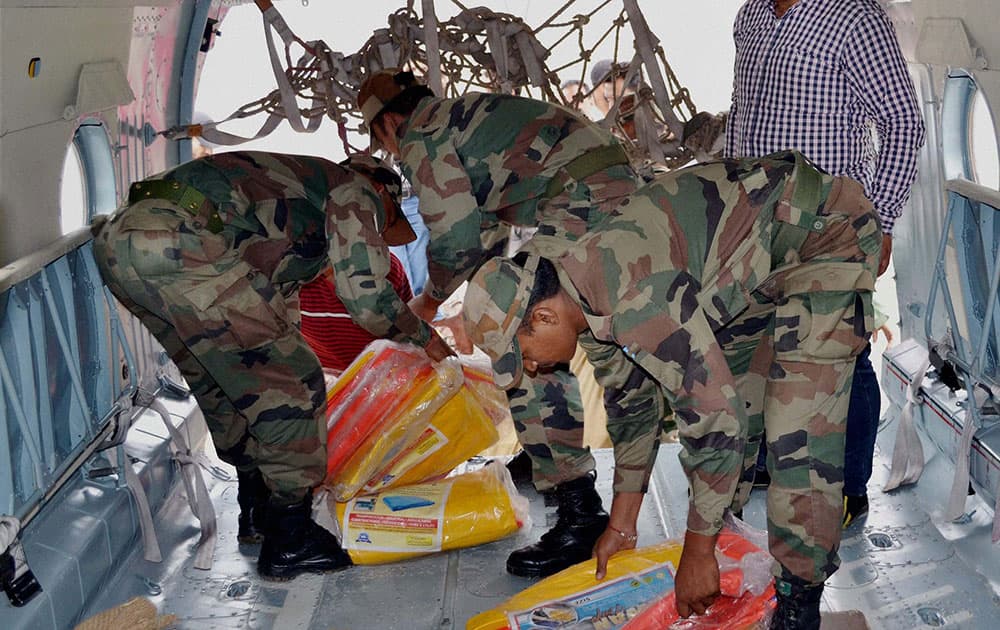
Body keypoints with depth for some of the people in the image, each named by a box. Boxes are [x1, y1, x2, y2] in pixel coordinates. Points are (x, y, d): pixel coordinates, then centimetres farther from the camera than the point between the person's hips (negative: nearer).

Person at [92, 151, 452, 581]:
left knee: (219, 382, 26)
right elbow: (365, 294, 2)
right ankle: (289, 540, 10)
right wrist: (423, 336, 22)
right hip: (180, 243, -10)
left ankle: (257, 509, 38)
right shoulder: (355, 191, 14)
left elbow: (281, 307, 44)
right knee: (292, 384, 3)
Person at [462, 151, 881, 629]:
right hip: (760, 265, 10)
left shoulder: (637, 298, -34)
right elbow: (632, 403, 11)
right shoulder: (585, 302, -2)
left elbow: (715, 415, -31)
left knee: (797, 428, -14)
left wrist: (697, 551, -20)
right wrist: (621, 526, 18)